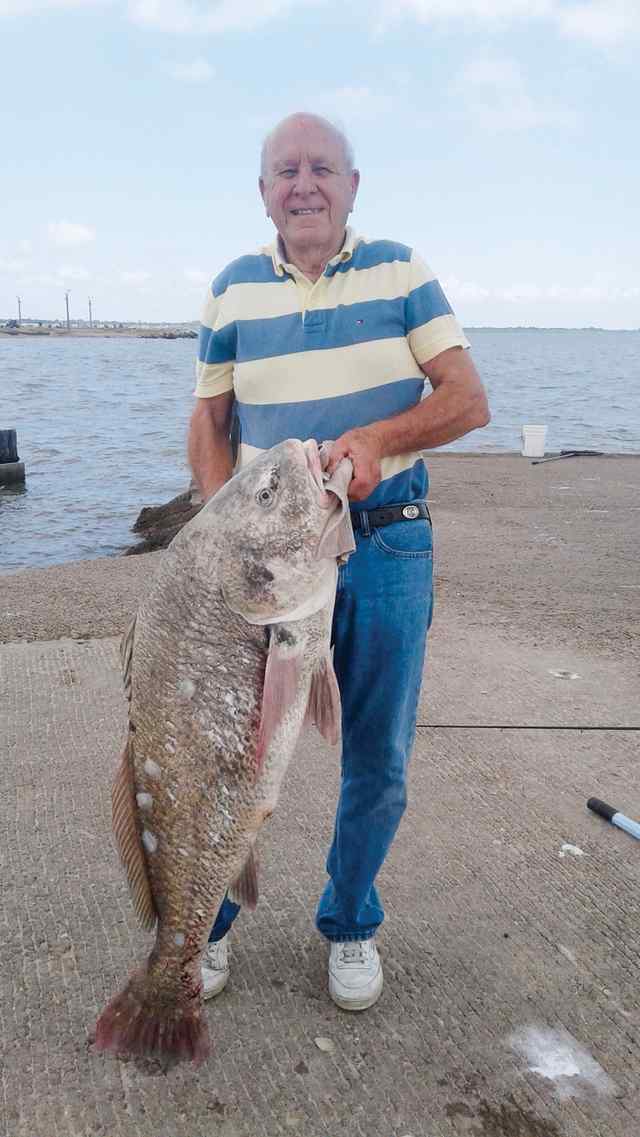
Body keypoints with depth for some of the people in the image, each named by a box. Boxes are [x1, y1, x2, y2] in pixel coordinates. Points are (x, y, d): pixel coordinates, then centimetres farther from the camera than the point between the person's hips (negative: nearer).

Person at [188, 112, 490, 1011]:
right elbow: (208, 423, 10)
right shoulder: (234, 288, 7)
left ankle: (350, 924, 32)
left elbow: (469, 402, -4)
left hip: (387, 544, 0)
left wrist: (377, 437, -22)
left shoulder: (401, 272, 3)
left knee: (377, 760, 8)